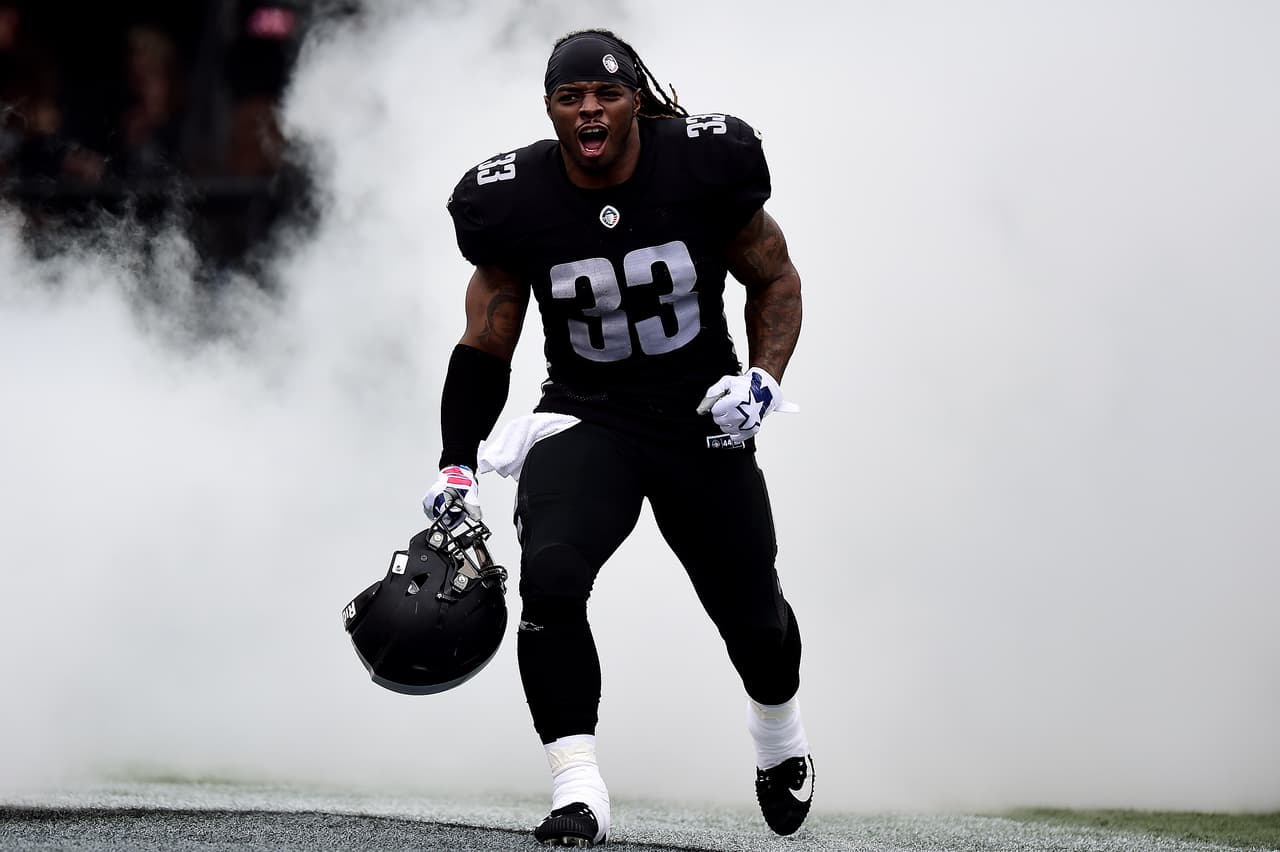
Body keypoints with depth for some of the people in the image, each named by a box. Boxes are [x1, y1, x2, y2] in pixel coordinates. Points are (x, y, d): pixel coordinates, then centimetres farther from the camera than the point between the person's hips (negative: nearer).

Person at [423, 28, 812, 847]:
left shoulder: (705, 166, -14)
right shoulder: (515, 201, -12)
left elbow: (775, 282, 2)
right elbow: (485, 349, -1)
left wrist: (764, 379, -14)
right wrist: (458, 469, -8)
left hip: (702, 420, 1)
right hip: (585, 419, 0)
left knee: (750, 613, 12)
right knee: (550, 579, -27)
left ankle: (780, 732, 48)